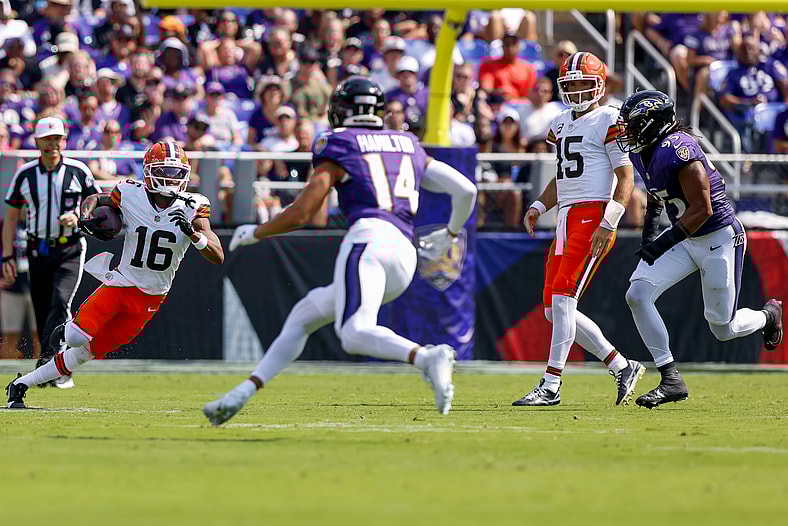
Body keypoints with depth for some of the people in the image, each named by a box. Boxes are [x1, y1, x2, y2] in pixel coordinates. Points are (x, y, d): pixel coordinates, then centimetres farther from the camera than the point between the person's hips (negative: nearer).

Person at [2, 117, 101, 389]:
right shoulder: (25, 174, 3)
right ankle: (61, 372, 16)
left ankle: (48, 362, -31)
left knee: (60, 302, -23)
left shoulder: (78, 172, -1)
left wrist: (78, 217, -14)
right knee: (42, 312, 4)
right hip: (38, 250, 3)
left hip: (70, 249, -3)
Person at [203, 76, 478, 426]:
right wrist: (450, 235, 39)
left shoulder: (338, 147, 10)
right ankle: (241, 395, 15)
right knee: (303, 316, 19)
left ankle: (426, 357, -51)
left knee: (355, 334, -28)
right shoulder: (410, 147, 25)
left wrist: (253, 233, 20)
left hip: (368, 239, -7)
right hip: (405, 257, 7)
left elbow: (300, 214, 3)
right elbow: (466, 190, 20)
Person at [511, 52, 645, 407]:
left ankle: (550, 386, -15)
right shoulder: (562, 124, 19)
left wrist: (607, 225, -19)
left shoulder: (608, 122, -6)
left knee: (562, 298, -16)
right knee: (554, 310, 6)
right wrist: (539, 207, 11)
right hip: (566, 219, 9)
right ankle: (622, 367, 16)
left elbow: (626, 179, -10)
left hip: (592, 216, -9)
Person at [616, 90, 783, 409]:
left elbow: (702, 209, -26)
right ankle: (671, 380, -8)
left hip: (719, 238, -8)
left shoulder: (678, 150, -26)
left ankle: (769, 315, 36)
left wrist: (665, 242, -30)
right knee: (638, 295, -13)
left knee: (723, 329, 1)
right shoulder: (641, 153, 1)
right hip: (684, 238, 8)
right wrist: (650, 226, 15)